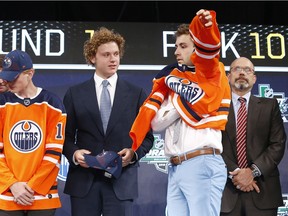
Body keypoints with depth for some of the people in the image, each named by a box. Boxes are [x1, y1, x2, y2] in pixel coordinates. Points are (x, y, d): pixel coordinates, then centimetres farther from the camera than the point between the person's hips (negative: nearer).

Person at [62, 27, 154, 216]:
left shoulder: (137, 94, 8)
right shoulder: (74, 94, 9)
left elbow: (147, 136, 9)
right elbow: (67, 135, 9)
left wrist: (134, 152, -10)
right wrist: (74, 153, -11)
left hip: (122, 180, -1)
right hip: (84, 179, 1)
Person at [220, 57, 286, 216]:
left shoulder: (269, 106, 11)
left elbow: (278, 143, 2)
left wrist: (253, 171, -10)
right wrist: (234, 173, -12)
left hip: (262, 190, 1)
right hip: (227, 190, 0)